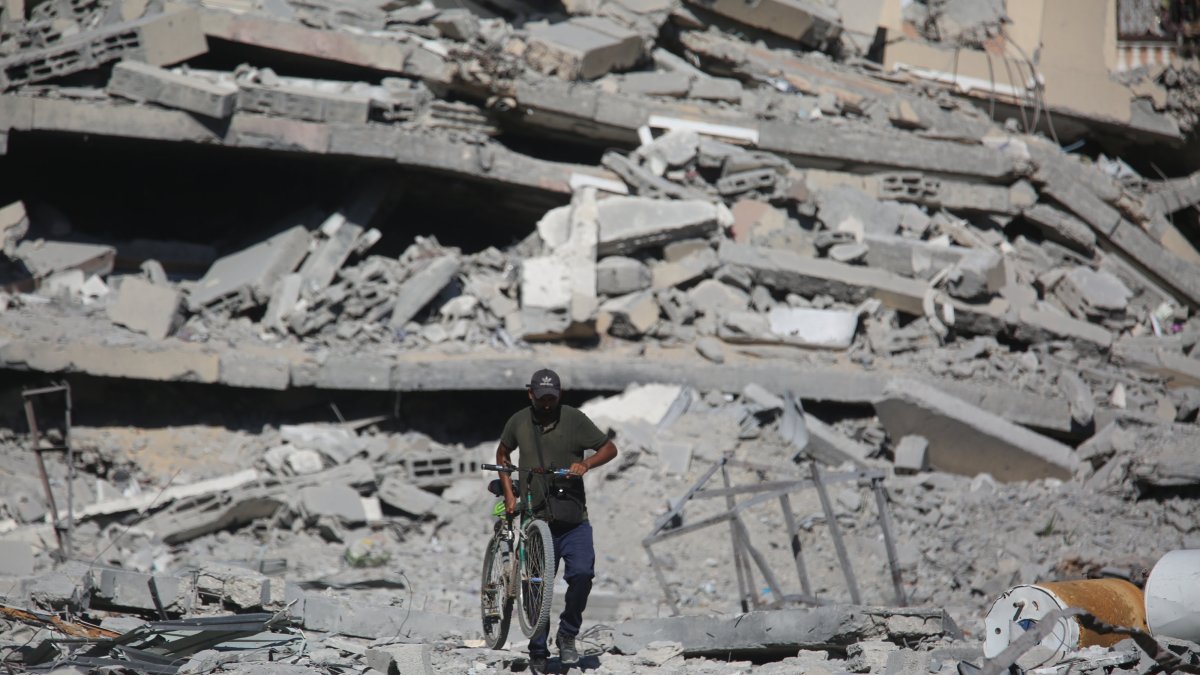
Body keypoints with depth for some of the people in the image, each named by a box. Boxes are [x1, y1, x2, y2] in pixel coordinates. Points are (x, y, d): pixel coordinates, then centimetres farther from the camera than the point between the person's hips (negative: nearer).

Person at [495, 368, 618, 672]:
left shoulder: (574, 419, -3)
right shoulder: (519, 422, 4)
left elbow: (609, 448, 2)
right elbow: (502, 454, 21)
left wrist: (586, 464, -18)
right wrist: (509, 494, 10)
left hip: (574, 521, -1)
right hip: (537, 521, 1)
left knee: (582, 573, -21)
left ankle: (568, 634, 1)